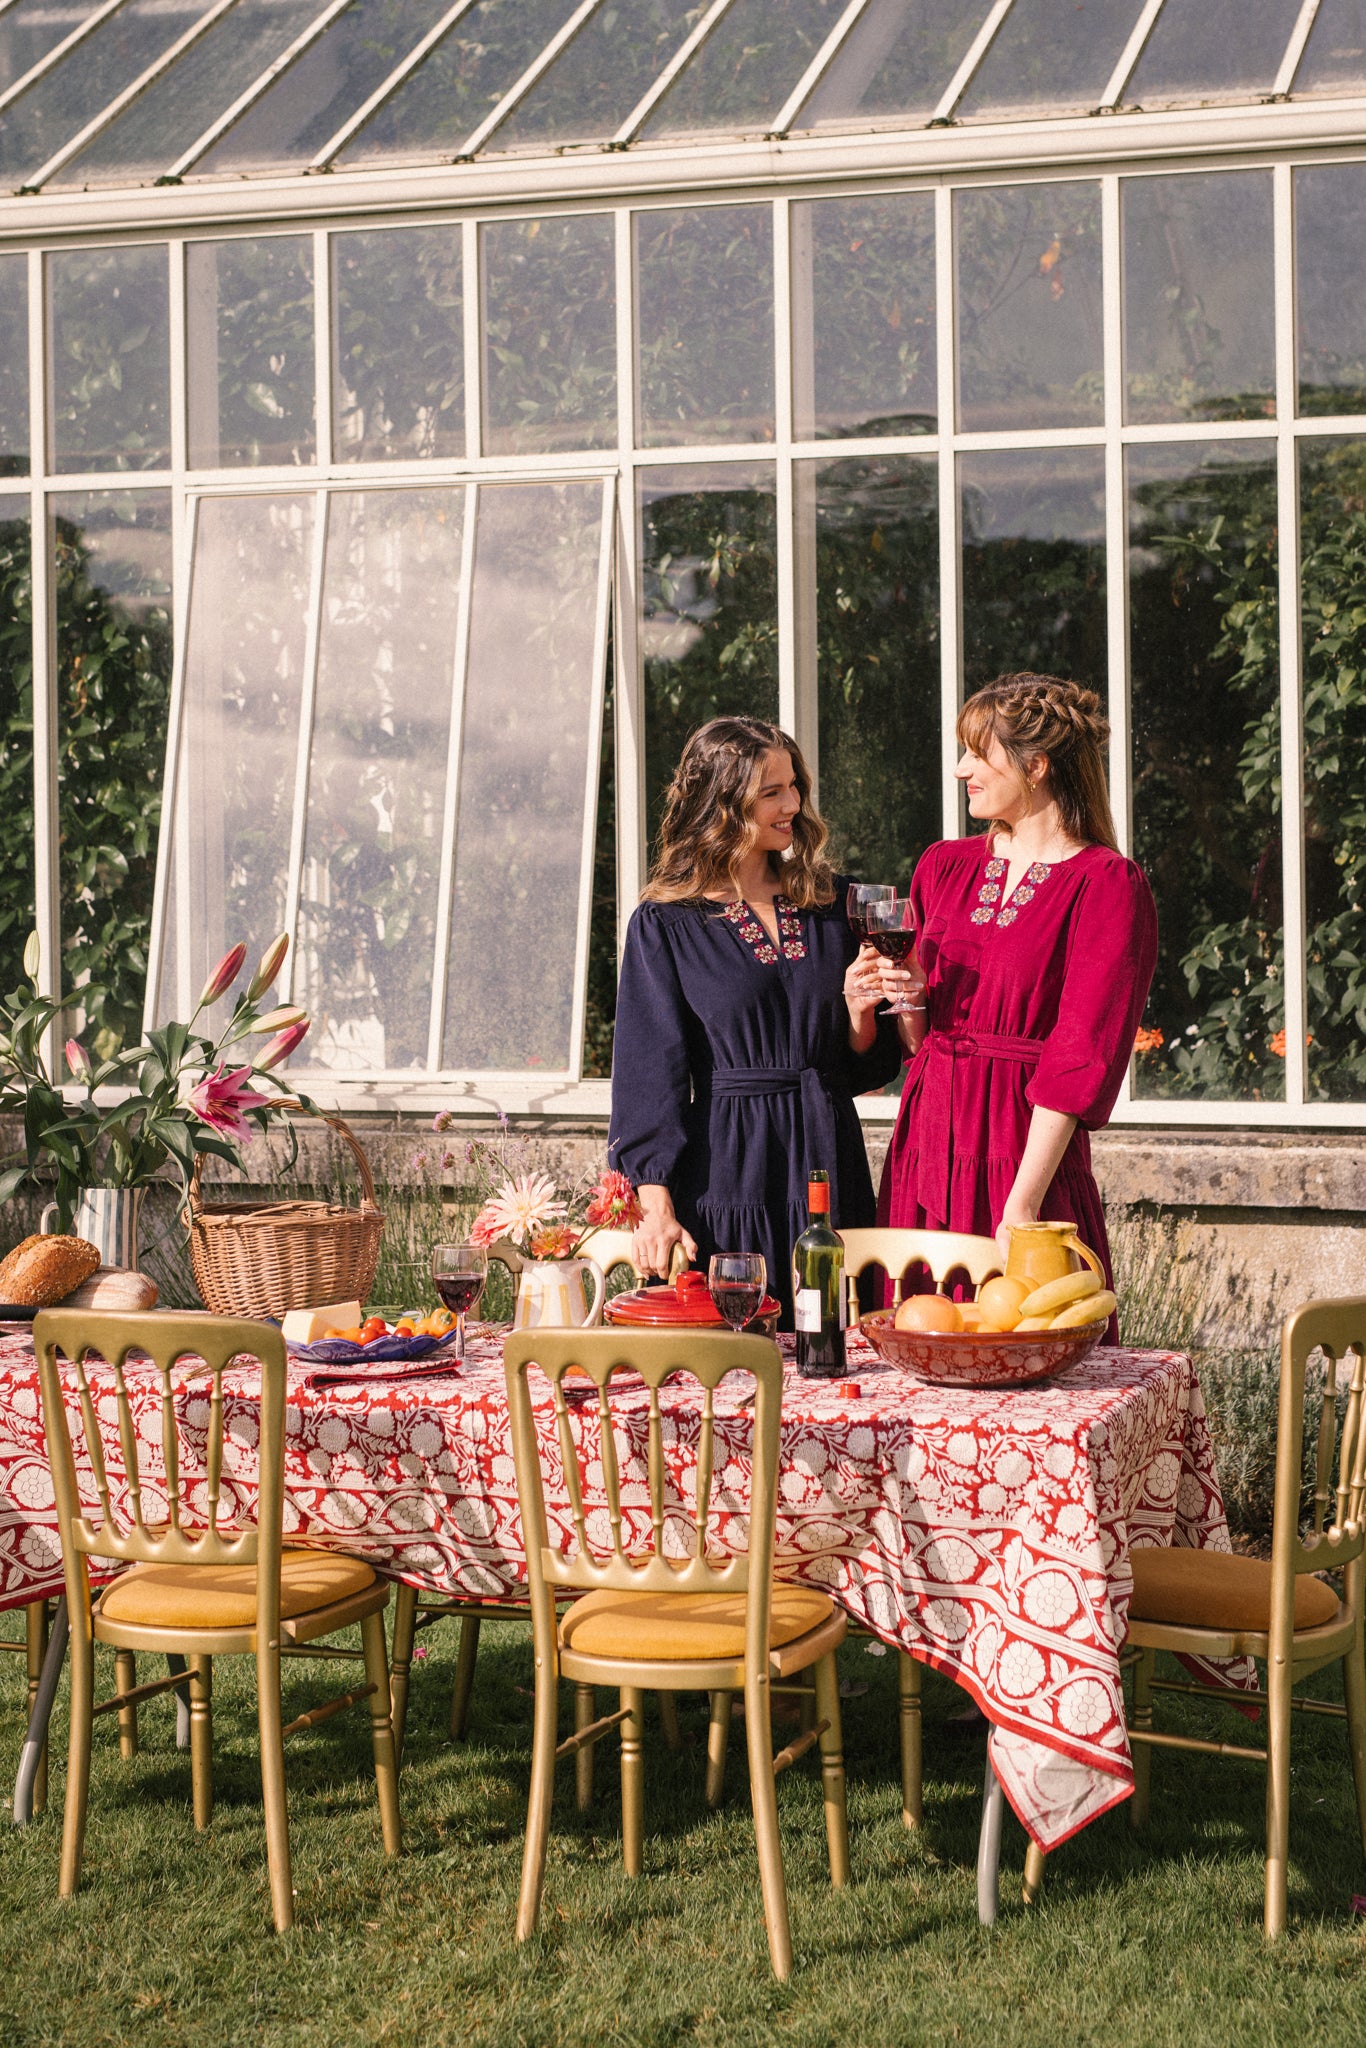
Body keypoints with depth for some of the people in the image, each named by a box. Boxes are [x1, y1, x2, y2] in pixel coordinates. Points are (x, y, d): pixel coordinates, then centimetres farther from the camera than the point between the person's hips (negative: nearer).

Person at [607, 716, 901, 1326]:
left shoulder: (831, 903, 10)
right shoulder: (666, 924, -1)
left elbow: (870, 1066, 15)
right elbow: (650, 1071, -5)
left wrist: (861, 1012, -7)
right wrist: (657, 1207, -15)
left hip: (828, 1161, 4)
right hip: (727, 1169, -3)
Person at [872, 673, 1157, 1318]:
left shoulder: (1105, 884, -6)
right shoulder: (943, 867, 14)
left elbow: (1079, 1057, -12)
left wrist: (1022, 1206, -17)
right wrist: (909, 1001, -4)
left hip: (1028, 1152, -5)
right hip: (926, 1142, 6)